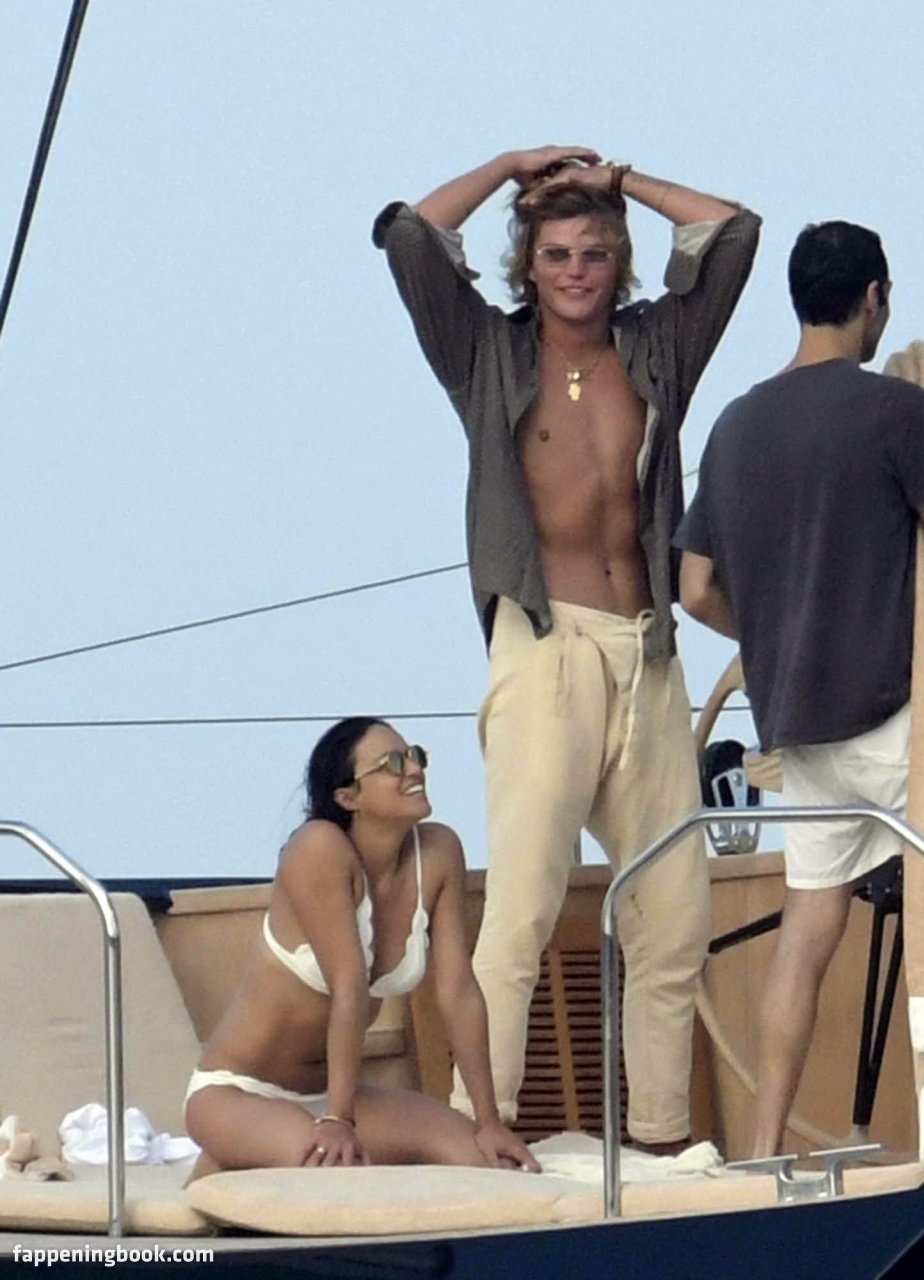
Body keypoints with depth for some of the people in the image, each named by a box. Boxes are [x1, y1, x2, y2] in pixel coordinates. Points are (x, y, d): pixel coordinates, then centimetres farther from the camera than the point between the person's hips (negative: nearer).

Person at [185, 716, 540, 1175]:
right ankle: (226, 1169, 1)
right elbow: (350, 989, -26)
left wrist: (489, 1122, -7)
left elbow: (459, 991, -5)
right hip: (237, 1090, -8)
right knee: (335, 1167, -35)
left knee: (483, 1157, -9)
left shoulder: (438, 853, -5)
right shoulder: (320, 850, -21)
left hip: (329, 1089, 8)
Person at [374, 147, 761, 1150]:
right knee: (521, 908, -13)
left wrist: (614, 179, 17)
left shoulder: (656, 349, 16)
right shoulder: (492, 355, 9)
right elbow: (407, 237, 0)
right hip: (547, 650, -4)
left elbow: (733, 232, 15)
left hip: (647, 655, 4)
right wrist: (512, 166, 11)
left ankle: (661, 1136, 7)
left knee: (674, 918, 2)